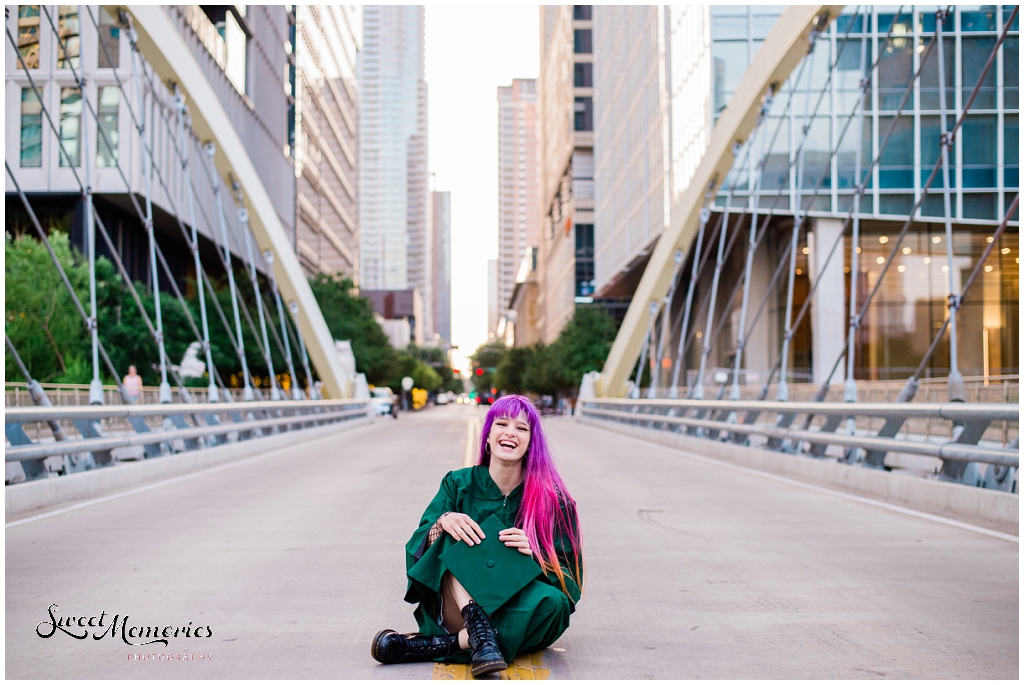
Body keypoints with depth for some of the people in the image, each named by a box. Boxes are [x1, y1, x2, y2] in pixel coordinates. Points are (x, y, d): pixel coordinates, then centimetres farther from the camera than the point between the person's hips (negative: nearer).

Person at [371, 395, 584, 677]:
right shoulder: (458, 484, 2)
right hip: (456, 607, 0)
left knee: (553, 602, -32)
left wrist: (534, 552, -23)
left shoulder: (552, 498, -2)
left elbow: (569, 576, -2)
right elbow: (417, 549, -3)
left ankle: (433, 646, -28)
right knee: (456, 535, -21)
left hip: (515, 617, 0)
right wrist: (442, 523, -24)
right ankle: (479, 632, -39)